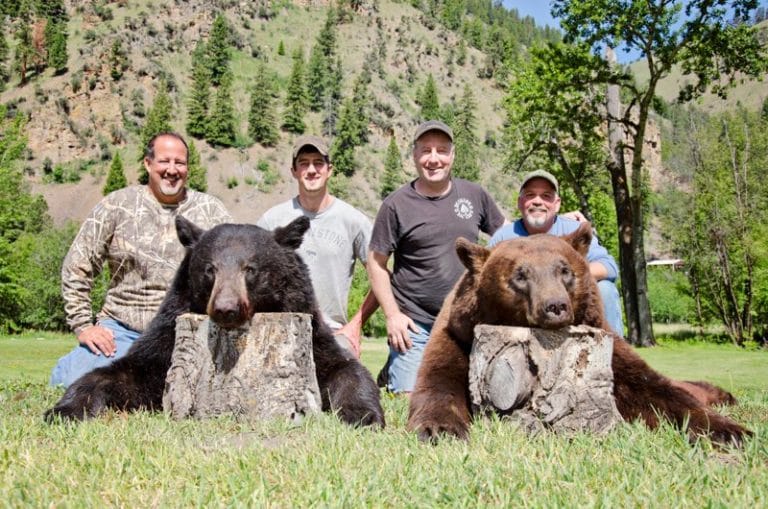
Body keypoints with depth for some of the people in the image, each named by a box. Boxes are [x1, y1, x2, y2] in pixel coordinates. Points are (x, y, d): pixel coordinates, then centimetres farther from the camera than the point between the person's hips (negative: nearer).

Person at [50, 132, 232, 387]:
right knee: (69, 383, -19)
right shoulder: (117, 205, 3)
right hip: (122, 329, -1)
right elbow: (76, 268, 5)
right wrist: (83, 326, -1)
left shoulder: (210, 210, 5)